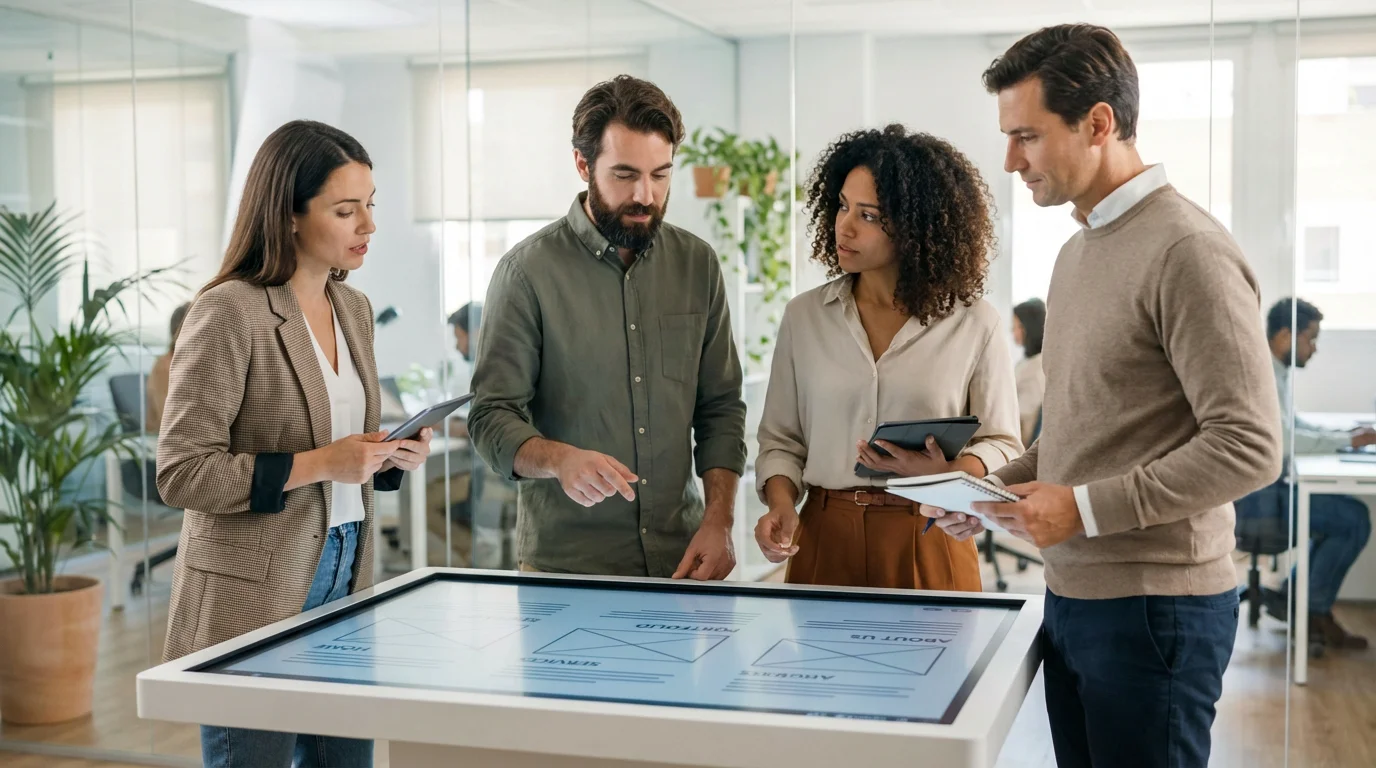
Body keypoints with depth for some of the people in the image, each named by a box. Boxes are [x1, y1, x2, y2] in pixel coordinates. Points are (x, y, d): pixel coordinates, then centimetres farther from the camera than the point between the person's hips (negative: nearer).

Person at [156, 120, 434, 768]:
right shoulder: (230, 313, -15)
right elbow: (181, 473, -17)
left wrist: (391, 456, -1)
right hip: (253, 598, -7)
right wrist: (318, 464, -22)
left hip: (343, 582, 7)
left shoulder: (353, 308, 10)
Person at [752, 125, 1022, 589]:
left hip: (928, 546, -1)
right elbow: (780, 439, 8)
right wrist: (781, 505, -10)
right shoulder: (804, 316, 5)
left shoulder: (974, 323, -2)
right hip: (824, 542, 2)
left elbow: (1002, 445, 2)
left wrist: (946, 472, -17)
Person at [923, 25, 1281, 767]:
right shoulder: (1077, 253, 13)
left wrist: (1084, 508, -19)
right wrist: (992, 491, 6)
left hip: (1154, 604, -8)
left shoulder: (1188, 251, -15)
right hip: (1072, 595, 8)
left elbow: (1248, 447, -19)